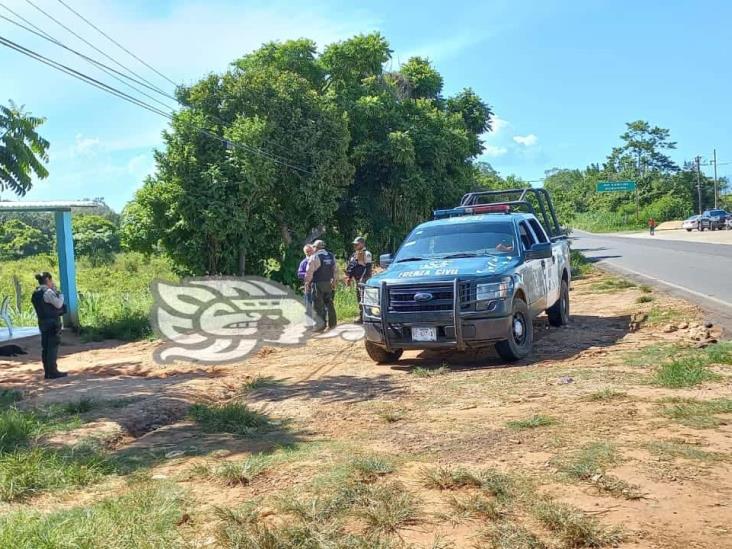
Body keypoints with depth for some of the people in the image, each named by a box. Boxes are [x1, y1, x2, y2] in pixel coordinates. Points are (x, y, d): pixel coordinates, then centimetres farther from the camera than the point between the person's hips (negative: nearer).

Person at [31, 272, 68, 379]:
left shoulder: (36, 293, 11)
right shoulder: (48, 292, -16)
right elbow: (58, 304, -16)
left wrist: (54, 291, 10)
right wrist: (60, 295, 1)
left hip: (42, 322, 9)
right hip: (52, 322, -9)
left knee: (45, 347, 11)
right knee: (53, 346, -4)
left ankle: (47, 371, 17)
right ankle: (53, 371, -3)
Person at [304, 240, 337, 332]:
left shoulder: (314, 257, -10)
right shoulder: (331, 256, 9)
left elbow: (309, 273, -11)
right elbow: (334, 271, 12)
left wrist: (307, 284, -4)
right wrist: (334, 283, 19)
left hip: (318, 284, -6)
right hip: (328, 283, 6)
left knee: (319, 304, -2)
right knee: (329, 302, 14)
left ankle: (321, 324, -2)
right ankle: (332, 323, 18)